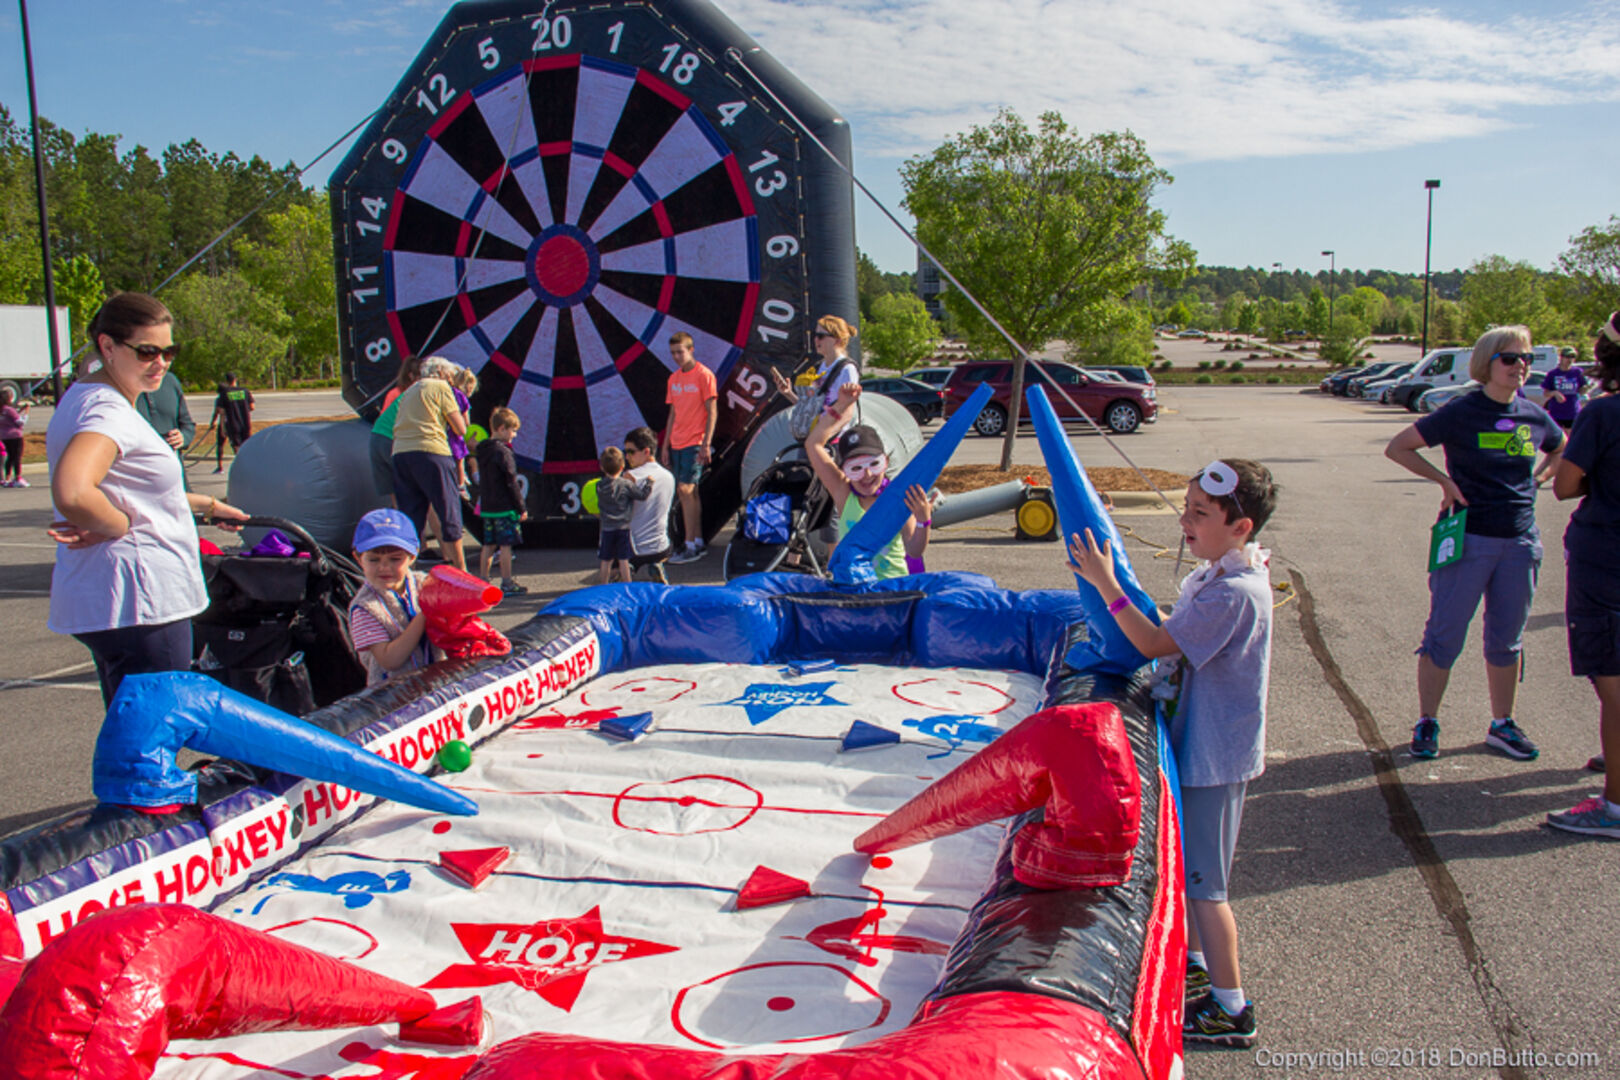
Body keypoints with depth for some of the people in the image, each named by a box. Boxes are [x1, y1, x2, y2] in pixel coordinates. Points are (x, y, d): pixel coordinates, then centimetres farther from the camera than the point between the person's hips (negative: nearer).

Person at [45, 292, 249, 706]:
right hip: (139, 605, -11)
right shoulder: (109, 411, -17)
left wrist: (207, 505, 34)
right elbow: (72, 495, -36)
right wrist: (121, 526, -18)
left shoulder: (82, 397, 16)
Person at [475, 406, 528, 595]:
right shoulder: (503, 452, -14)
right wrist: (522, 508, -8)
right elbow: (511, 483, -14)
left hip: (487, 507, 8)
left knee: (489, 544, 14)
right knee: (506, 545, -3)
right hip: (505, 508, -8)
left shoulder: (482, 451, 10)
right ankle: (507, 583, 1)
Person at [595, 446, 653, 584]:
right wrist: (649, 483, 4)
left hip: (607, 529, 2)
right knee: (623, 560, 2)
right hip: (623, 527, -2)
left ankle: (604, 587, 17)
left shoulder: (599, 486, 0)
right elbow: (642, 496, -7)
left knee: (606, 561, 10)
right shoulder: (626, 484, -8)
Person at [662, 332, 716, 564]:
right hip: (677, 444, 7)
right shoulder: (674, 378, 14)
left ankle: (691, 546, -9)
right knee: (689, 493, 9)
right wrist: (665, 446, 15)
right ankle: (698, 542, 16)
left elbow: (712, 412, -9)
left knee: (685, 490, -12)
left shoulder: (704, 375, -7)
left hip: (694, 444, -7)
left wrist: (706, 443, -16)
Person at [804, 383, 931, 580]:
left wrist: (923, 520, -29)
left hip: (893, 585, -1)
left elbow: (915, 552, -11)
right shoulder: (844, 494, -2)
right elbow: (814, 444, -6)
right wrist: (842, 406, -4)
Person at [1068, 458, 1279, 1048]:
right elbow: (1177, 633, 17)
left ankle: (1231, 1009, 13)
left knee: (1203, 881, 0)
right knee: (1185, 862, 23)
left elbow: (1155, 644, -25)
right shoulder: (1219, 573, 5)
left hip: (1216, 754, -10)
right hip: (1200, 740, 10)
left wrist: (1107, 585, -25)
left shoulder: (1233, 593, -26)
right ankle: (1194, 963, 40)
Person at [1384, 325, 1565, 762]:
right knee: (1445, 634, 1)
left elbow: (1563, 451, 26)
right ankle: (1426, 723, 12)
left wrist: (1536, 479, 9)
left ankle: (1502, 725, 25)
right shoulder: (1461, 412, -8)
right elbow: (1397, 448, -6)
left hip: (1521, 541, 5)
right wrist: (1446, 481, -9)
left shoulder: (1534, 416, 6)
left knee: (1507, 639, 13)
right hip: (1469, 538, -5)